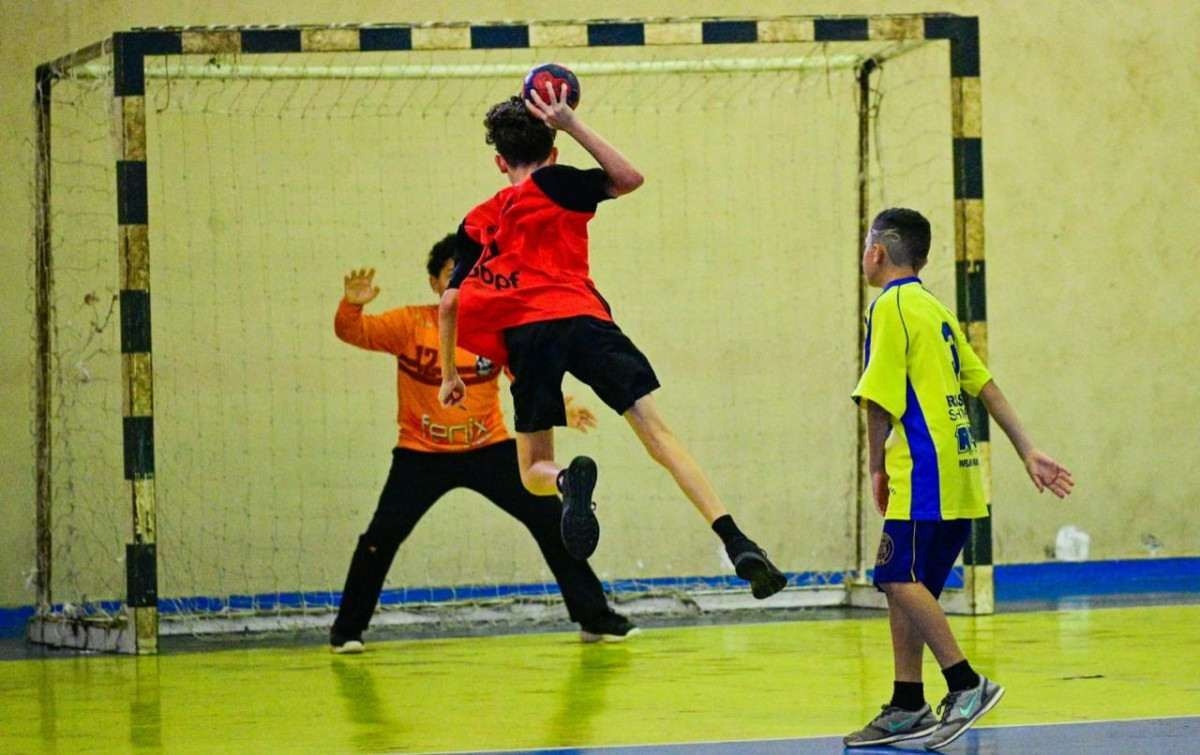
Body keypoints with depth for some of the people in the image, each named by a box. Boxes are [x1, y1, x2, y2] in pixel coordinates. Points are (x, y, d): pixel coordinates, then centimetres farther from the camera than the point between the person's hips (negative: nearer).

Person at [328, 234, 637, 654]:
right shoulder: (411, 324, -10)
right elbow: (351, 333, -17)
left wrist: (560, 410, -23)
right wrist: (352, 304, -39)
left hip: (489, 449, 2)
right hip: (422, 453, -1)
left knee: (550, 519, -6)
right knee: (382, 535, -13)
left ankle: (594, 618, 6)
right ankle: (347, 630, 8)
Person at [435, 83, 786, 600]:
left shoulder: (477, 222, 24)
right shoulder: (553, 184, 15)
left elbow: (450, 302, 21)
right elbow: (629, 178, 16)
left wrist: (449, 374, 32)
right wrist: (572, 125, 16)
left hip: (524, 340, 1)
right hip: (579, 319, -1)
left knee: (534, 472, 12)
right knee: (658, 432, -6)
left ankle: (571, 480, -28)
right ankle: (736, 543, -24)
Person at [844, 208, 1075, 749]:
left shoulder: (890, 307, -7)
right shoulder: (935, 310, 19)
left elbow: (881, 399, -12)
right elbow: (985, 386, 18)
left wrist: (877, 467, -1)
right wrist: (1028, 452, 17)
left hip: (924, 473, -9)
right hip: (956, 474, 9)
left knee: (899, 578, -14)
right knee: (906, 585, 10)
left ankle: (966, 684, -19)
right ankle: (907, 709, 11)